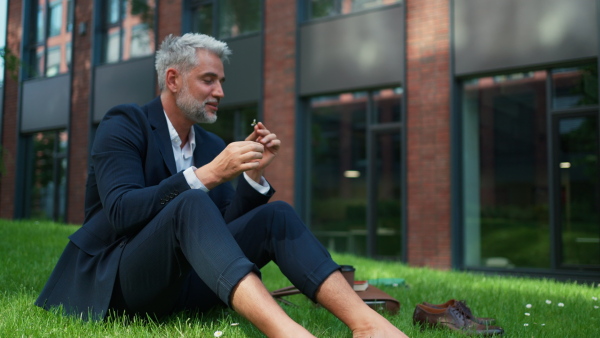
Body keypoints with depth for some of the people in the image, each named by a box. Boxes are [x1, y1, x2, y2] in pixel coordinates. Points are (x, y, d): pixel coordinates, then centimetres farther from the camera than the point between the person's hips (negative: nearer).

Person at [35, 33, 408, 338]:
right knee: (191, 204, -34)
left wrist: (253, 173, -7)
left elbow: (223, 230, 8)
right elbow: (121, 211, -21)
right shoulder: (123, 125, -4)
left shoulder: (212, 145, 13)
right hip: (116, 280, -5)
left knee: (277, 216, -14)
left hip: (186, 279, 6)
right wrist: (209, 174, -28)